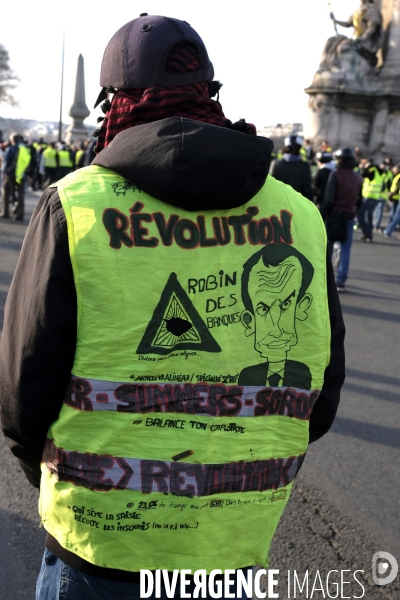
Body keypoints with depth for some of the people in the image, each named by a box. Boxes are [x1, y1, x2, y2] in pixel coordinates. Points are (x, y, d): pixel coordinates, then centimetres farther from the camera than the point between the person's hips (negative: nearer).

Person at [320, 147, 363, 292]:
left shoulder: (335, 175, -10)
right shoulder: (358, 177, 7)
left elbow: (328, 199, -14)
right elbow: (360, 200, 12)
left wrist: (322, 216, -11)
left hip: (334, 215, -3)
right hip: (349, 218, 4)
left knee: (327, 248, 9)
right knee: (345, 250, 4)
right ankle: (340, 282, 1)